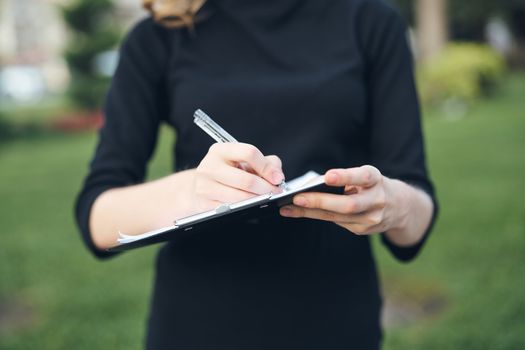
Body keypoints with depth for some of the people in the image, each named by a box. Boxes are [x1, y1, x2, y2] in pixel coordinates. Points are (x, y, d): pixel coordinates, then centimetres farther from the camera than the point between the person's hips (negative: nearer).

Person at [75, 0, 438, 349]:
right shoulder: (156, 38, -2)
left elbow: (417, 212, -4)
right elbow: (98, 217, -8)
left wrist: (394, 204, -27)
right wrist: (187, 191, -27)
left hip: (335, 318, 1)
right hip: (197, 320, 0)